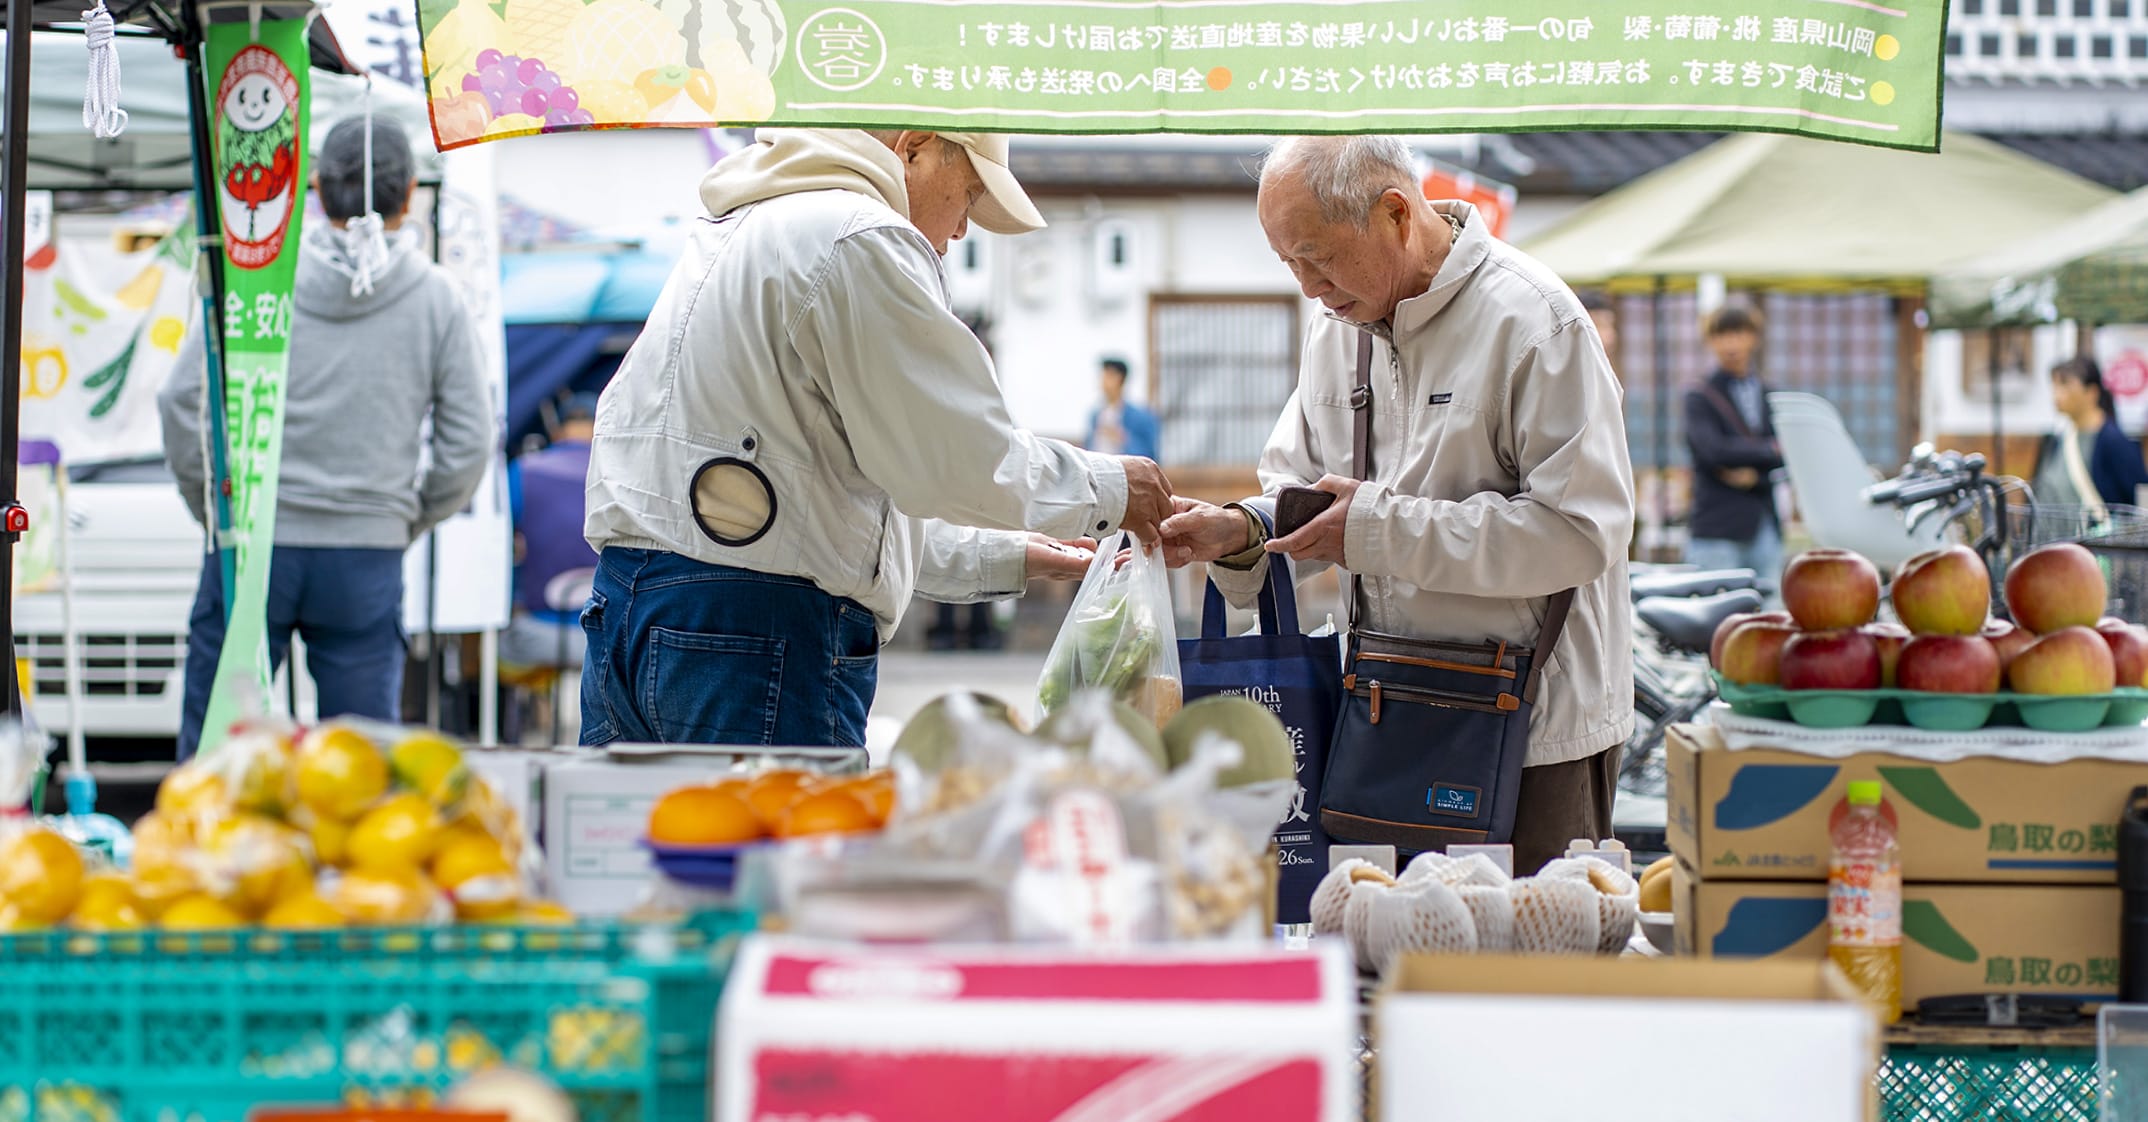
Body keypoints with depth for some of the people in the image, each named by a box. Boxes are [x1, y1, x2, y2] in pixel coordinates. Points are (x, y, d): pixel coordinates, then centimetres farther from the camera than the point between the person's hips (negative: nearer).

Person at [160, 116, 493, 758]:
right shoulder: (436, 298, 1)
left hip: (253, 543, -1)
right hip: (369, 557, 1)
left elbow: (184, 402, -3)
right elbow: (469, 442, 2)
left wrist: (212, 506, 9)